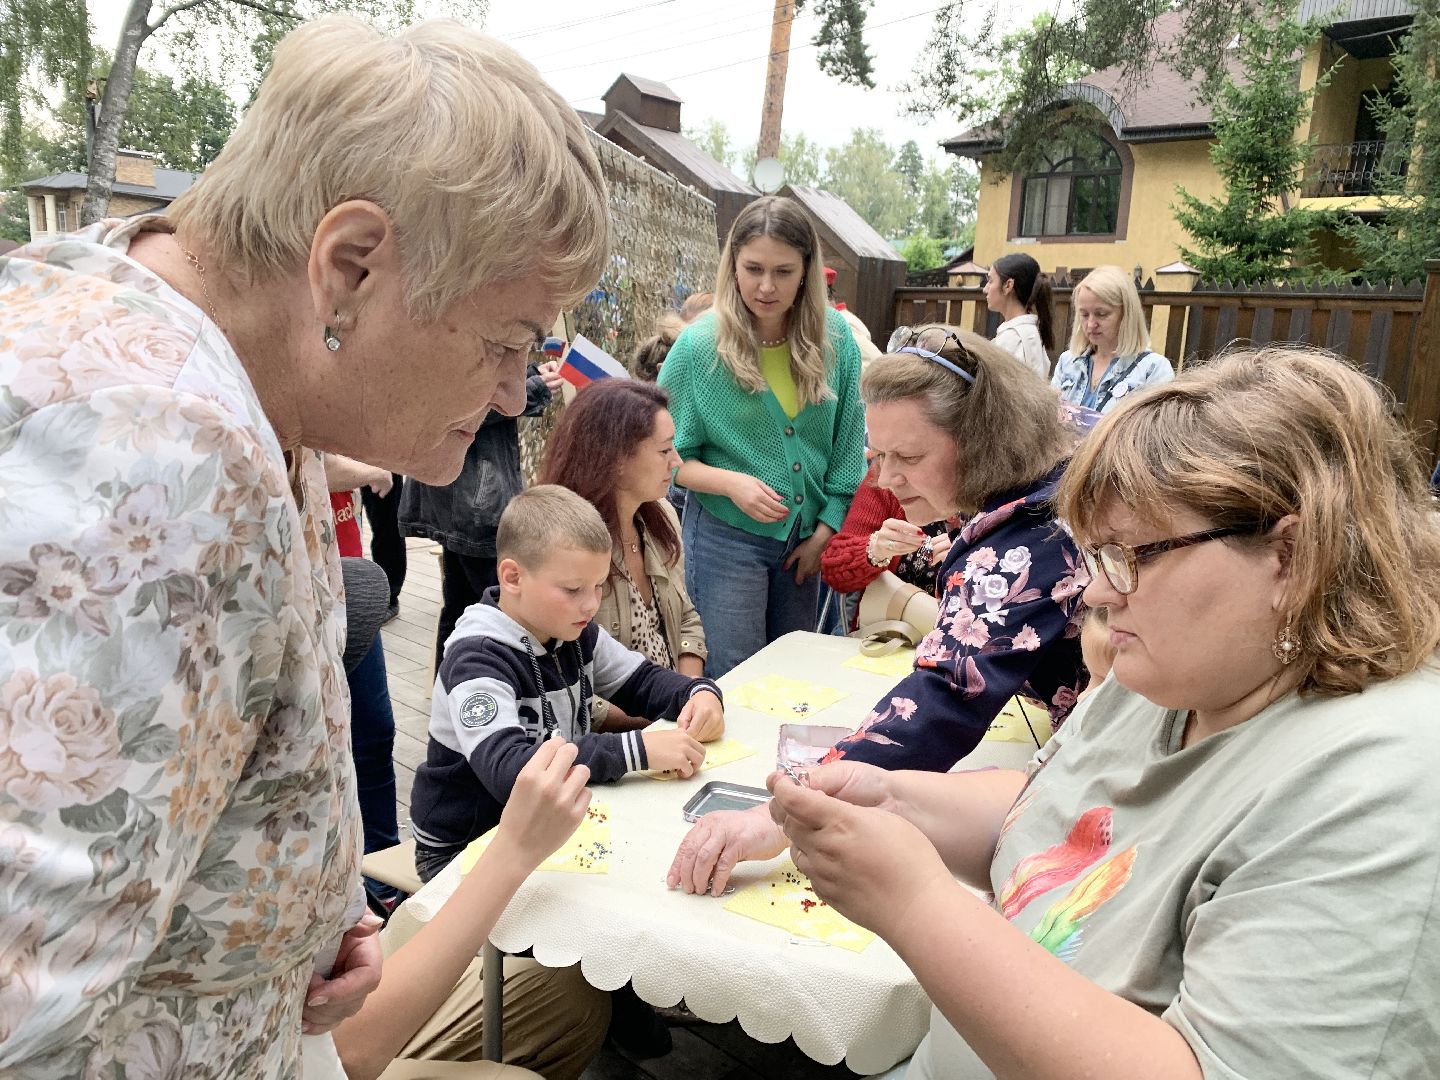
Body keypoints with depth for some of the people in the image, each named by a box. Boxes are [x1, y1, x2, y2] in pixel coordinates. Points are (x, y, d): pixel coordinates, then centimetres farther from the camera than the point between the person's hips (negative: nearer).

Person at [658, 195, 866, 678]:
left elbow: (849, 444, 2)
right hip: (727, 536, -3)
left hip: (807, 539, 4)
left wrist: (825, 530, -2)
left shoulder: (836, 337, -4)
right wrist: (731, 483, -21)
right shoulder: (699, 344, -12)